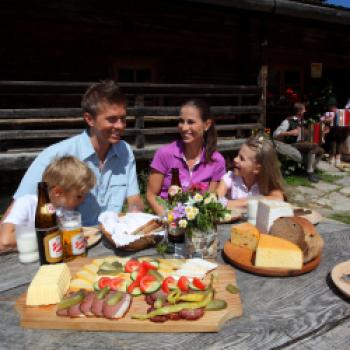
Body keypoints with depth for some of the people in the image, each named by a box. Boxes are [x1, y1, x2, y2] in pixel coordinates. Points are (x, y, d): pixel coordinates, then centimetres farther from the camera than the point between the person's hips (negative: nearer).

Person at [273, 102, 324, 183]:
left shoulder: (301, 121, 13)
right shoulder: (288, 121, -11)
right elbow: (275, 134, -19)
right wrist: (290, 133, -25)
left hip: (301, 144, 8)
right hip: (292, 146, -8)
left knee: (320, 150, -6)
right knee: (313, 146, -28)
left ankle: (310, 169, 0)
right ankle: (309, 172, -22)